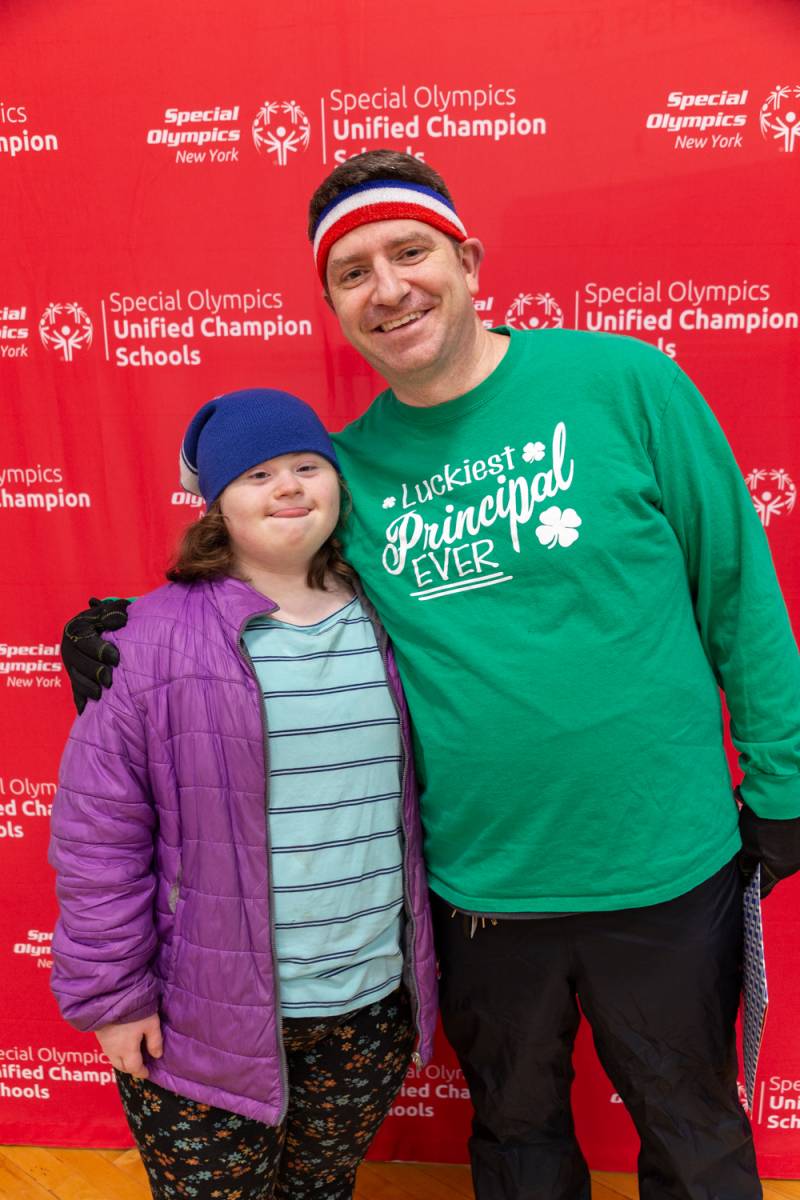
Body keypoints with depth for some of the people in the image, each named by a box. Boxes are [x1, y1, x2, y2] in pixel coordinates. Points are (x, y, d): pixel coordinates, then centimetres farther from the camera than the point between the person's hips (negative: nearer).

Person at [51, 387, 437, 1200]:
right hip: (208, 1021, -3)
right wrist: (110, 993, -8)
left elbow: (413, 797, 8)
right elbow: (98, 829, -11)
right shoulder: (158, 638, -14)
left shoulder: (381, 629, 0)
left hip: (372, 1008, 4)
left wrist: (423, 965, 11)